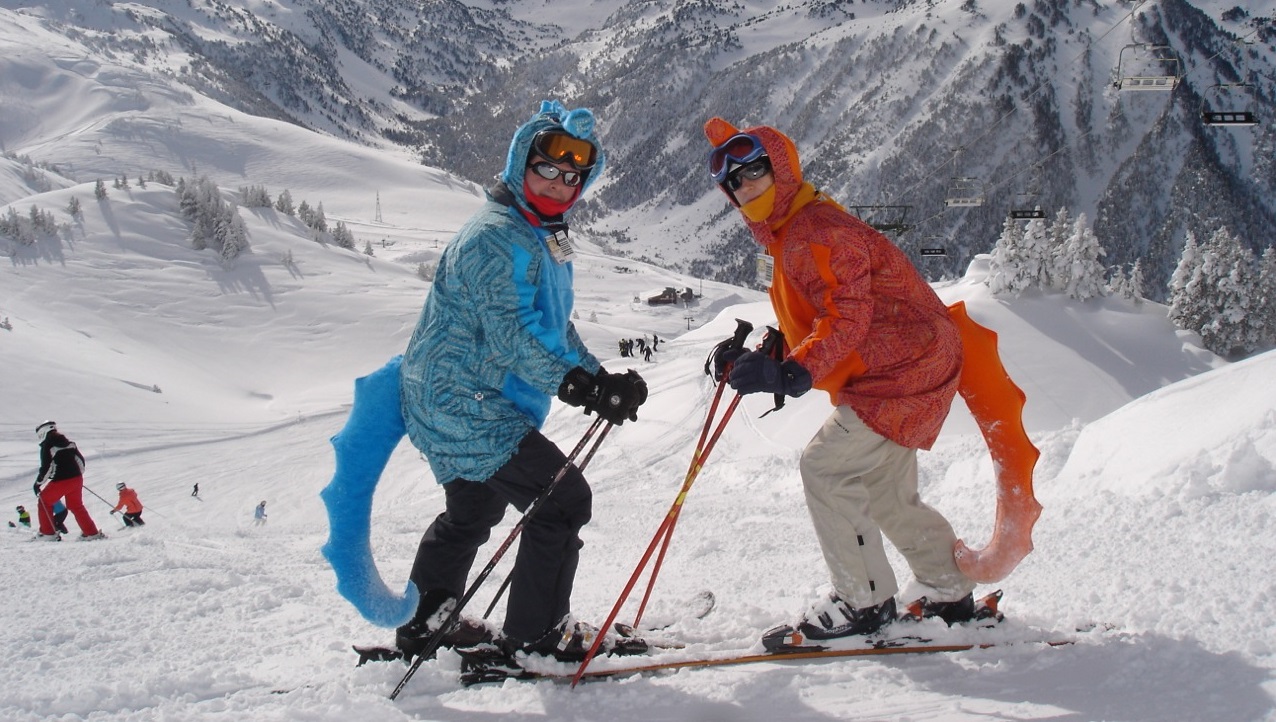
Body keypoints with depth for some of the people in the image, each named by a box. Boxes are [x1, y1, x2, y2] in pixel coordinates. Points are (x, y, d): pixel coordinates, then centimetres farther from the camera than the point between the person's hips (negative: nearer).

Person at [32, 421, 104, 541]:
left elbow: (46, 467, -12)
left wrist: (38, 483, -4)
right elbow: (80, 460, 17)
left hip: (60, 481, -6)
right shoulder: (68, 442, 14)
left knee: (44, 502, 12)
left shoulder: (47, 445, -6)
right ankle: (92, 533, 11)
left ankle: (48, 533, 8)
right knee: (77, 506, 18)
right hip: (76, 479, 6)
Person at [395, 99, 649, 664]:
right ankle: (535, 634, 2)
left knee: (473, 510, 25)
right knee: (563, 498, -8)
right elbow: (513, 334, -28)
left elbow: (555, 327, 15)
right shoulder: (497, 237, -19)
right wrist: (579, 386, -32)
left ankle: (425, 626, 38)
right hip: (466, 404, -11)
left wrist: (600, 378, -1)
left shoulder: (545, 242, 14)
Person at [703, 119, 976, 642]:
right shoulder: (782, 235, 14)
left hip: (902, 370, -11)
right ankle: (950, 594, 30)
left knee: (824, 467, -13)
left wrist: (793, 372, -39)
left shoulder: (815, 230, -19)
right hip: (910, 368, 11)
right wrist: (772, 360, 5)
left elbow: (847, 316, -29)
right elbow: (813, 319, 18)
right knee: (886, 494, 17)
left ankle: (864, 600, -3)